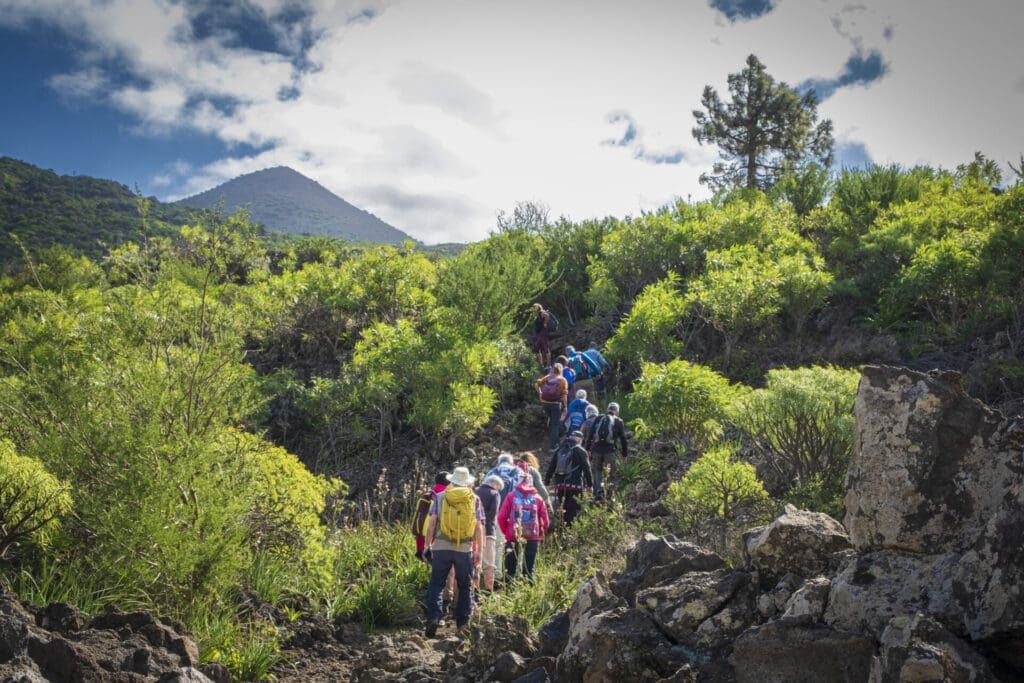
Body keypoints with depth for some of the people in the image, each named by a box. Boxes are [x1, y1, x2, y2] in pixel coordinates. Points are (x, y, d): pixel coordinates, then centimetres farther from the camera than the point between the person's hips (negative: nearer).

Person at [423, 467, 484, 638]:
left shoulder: (440, 497, 4)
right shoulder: (474, 499, 5)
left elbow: (432, 522, -1)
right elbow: (479, 527, 1)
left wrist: (428, 545, 4)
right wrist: (478, 551, 5)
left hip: (441, 546, 0)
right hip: (465, 549, 0)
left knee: (436, 584, 7)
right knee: (465, 587, 11)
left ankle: (433, 617, -8)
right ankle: (462, 623, 12)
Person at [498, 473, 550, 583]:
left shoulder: (511, 496, 2)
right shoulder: (537, 498, 6)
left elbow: (501, 517, -4)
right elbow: (545, 521, 4)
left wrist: (506, 531, 9)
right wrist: (540, 534, 17)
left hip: (513, 536, -1)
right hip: (533, 537, 1)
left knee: (510, 569, 9)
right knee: (529, 569, 10)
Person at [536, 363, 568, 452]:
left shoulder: (547, 377, 6)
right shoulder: (562, 380, -3)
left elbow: (537, 383, -2)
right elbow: (564, 395, -9)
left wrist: (539, 393, 11)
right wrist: (565, 407, -6)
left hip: (545, 402, 4)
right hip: (556, 404, -4)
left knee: (551, 420, 28)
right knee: (555, 425, 5)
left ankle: (551, 441, 37)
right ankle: (553, 446, 3)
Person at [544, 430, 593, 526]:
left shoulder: (560, 451, 14)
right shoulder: (580, 451, -2)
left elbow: (551, 467, 15)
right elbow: (587, 469, -5)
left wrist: (547, 482, 18)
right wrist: (590, 484, 1)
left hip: (560, 485, 5)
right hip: (575, 486, -5)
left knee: (564, 509, 14)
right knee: (574, 510, -4)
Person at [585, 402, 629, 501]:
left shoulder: (599, 419, 16)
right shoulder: (618, 421, 10)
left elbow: (590, 434, 10)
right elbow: (623, 438, 10)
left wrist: (588, 448, 9)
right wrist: (625, 453, 15)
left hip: (597, 448, 2)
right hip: (609, 449, -2)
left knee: (597, 470, 15)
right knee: (610, 474, 6)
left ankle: (598, 491, 1)